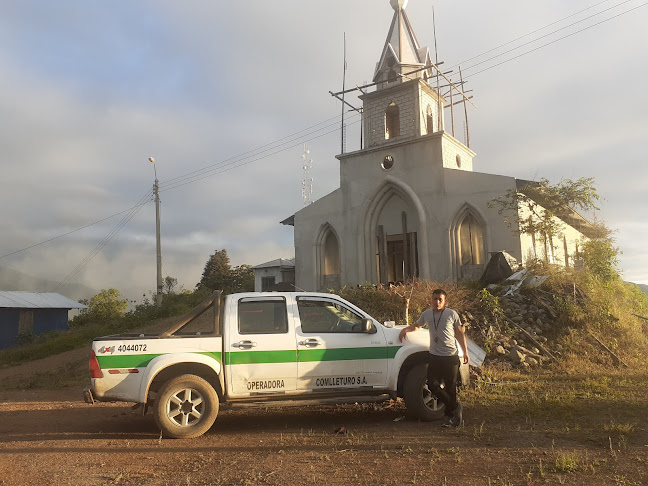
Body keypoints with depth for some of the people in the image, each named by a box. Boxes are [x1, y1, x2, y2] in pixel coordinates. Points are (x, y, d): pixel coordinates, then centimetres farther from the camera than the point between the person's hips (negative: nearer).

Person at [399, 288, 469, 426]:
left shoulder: (452, 314, -2)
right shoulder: (427, 314, 7)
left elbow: (460, 334, 5)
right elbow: (417, 325, 26)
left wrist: (465, 352, 0)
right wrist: (405, 329, 8)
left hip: (450, 356, -3)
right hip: (434, 356, 4)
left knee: (450, 387, 1)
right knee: (432, 385, -4)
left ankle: (449, 414, 19)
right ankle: (456, 407, 12)